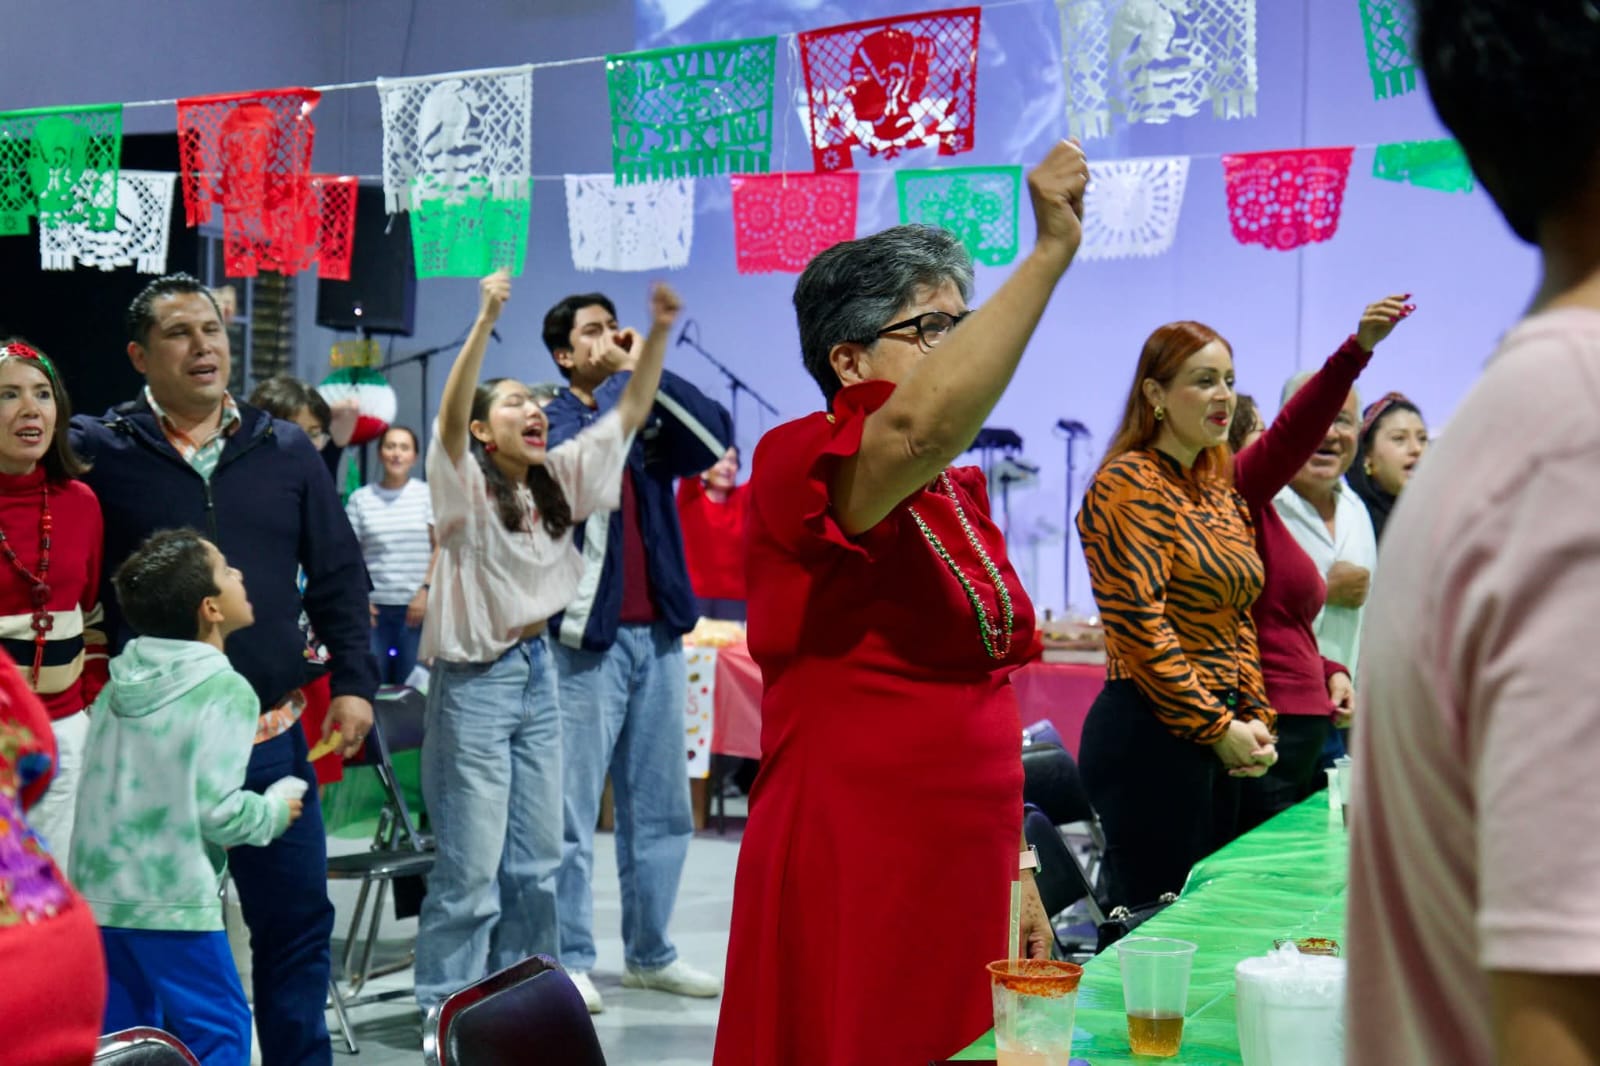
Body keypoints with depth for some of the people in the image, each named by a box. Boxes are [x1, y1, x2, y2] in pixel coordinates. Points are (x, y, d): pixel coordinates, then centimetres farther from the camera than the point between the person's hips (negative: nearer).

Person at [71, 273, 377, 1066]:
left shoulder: (286, 451, 7)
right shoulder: (98, 451, -2)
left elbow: (339, 575, 10)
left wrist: (353, 682, 3)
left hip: (272, 738, 3)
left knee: (296, 919, 9)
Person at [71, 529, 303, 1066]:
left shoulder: (117, 685, 8)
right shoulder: (226, 691, -12)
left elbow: (97, 786, 10)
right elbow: (216, 810, -18)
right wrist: (275, 809, 1)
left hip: (96, 895, 7)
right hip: (172, 900, -7)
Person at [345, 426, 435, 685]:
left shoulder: (428, 494, 5)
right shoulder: (360, 498, 7)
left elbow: (441, 546, 2)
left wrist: (425, 590, -7)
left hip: (417, 605, -1)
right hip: (374, 606, 1)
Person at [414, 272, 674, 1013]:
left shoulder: (559, 479, 7)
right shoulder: (465, 484, -10)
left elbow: (628, 414, 8)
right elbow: (449, 414, -29)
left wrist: (659, 333, -3)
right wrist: (485, 321, -40)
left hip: (537, 672, 7)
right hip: (475, 680, -7)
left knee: (536, 861, 12)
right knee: (471, 867, -5)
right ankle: (447, 1008, 7)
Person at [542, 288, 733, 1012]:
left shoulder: (649, 418, 14)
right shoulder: (550, 421, -1)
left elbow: (715, 438, -4)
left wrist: (652, 368, -6)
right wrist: (625, 375, -11)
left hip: (657, 634, 6)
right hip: (587, 638, -6)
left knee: (661, 809, 11)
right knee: (573, 812, -4)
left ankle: (649, 953, 21)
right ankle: (568, 961, 4)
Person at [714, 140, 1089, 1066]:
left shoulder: (964, 491, 15)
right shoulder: (801, 465, -11)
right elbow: (923, 428, -34)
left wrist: (1017, 870, 15)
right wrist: (1052, 251, -29)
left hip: (963, 872, 8)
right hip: (852, 883, -7)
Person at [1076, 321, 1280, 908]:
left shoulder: (1223, 497, 16)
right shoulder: (1129, 485, -11)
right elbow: (1140, 624, -18)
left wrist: (1257, 718, 6)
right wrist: (1217, 727, -14)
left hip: (1218, 740, 9)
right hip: (1151, 733, -9)